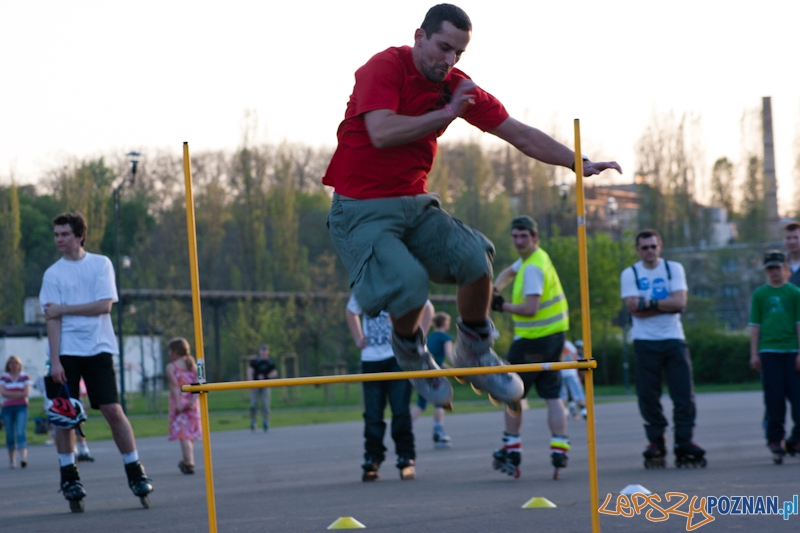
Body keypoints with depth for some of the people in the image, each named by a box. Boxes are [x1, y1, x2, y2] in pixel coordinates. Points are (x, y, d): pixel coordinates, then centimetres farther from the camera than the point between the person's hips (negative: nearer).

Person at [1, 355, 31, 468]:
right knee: (10, 435, 5)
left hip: (21, 408, -2)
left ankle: (23, 457, -29)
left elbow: (26, 393, -4)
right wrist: (19, 393, -10)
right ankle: (11, 460, 17)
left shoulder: (25, 376, 5)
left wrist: (10, 394, -7)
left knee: (20, 432, -17)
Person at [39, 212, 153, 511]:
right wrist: (54, 360, -10)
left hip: (98, 349, -1)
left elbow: (105, 304, -7)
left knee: (113, 410, -7)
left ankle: (135, 473, 1)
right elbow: (52, 319, -1)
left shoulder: (101, 264, 5)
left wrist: (64, 308, -8)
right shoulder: (53, 274, 6)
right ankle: (69, 478, 10)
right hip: (66, 352, 1)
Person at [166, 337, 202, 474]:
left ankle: (189, 464, -15)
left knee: (183, 434, -7)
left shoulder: (171, 367, -3)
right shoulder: (193, 365, 9)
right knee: (190, 434, 15)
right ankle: (187, 462, 27)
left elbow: (174, 386, -12)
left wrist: (178, 403, -16)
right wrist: (193, 401, -10)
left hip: (179, 402, -5)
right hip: (192, 405, 5)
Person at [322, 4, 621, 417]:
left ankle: (474, 351, 7)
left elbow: (520, 134, 9)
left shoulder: (458, 87, 5)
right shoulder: (384, 68, -13)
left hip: (414, 204, 6)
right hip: (361, 209, -6)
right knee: (409, 284, -27)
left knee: (474, 258, -18)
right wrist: (445, 113, -20)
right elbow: (381, 133, -28)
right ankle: (409, 348, 8)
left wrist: (579, 164, 3)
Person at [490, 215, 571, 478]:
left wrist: (502, 306, -14)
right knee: (552, 394, 6)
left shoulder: (533, 267, -20)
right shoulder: (529, 258, 11)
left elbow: (530, 308, -26)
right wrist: (494, 288, 12)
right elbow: (509, 272, 29)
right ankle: (559, 449, -2)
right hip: (554, 336, 9)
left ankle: (512, 451, 8)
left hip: (533, 339, -9)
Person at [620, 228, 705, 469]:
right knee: (648, 397, -2)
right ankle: (656, 443, 7)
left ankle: (684, 444, -1)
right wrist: (665, 305, -11)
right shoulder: (629, 274, 5)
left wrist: (648, 303, -12)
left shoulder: (674, 269, 8)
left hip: (673, 340, 1)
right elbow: (634, 309, -9)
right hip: (645, 342, -1)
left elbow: (680, 302, -7)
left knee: (684, 393, -5)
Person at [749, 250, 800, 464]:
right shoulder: (759, 294, 9)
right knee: (774, 399, -1)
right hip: (768, 351, 0)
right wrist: (754, 354, 4)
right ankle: (775, 440, 4)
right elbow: (755, 326, 10)